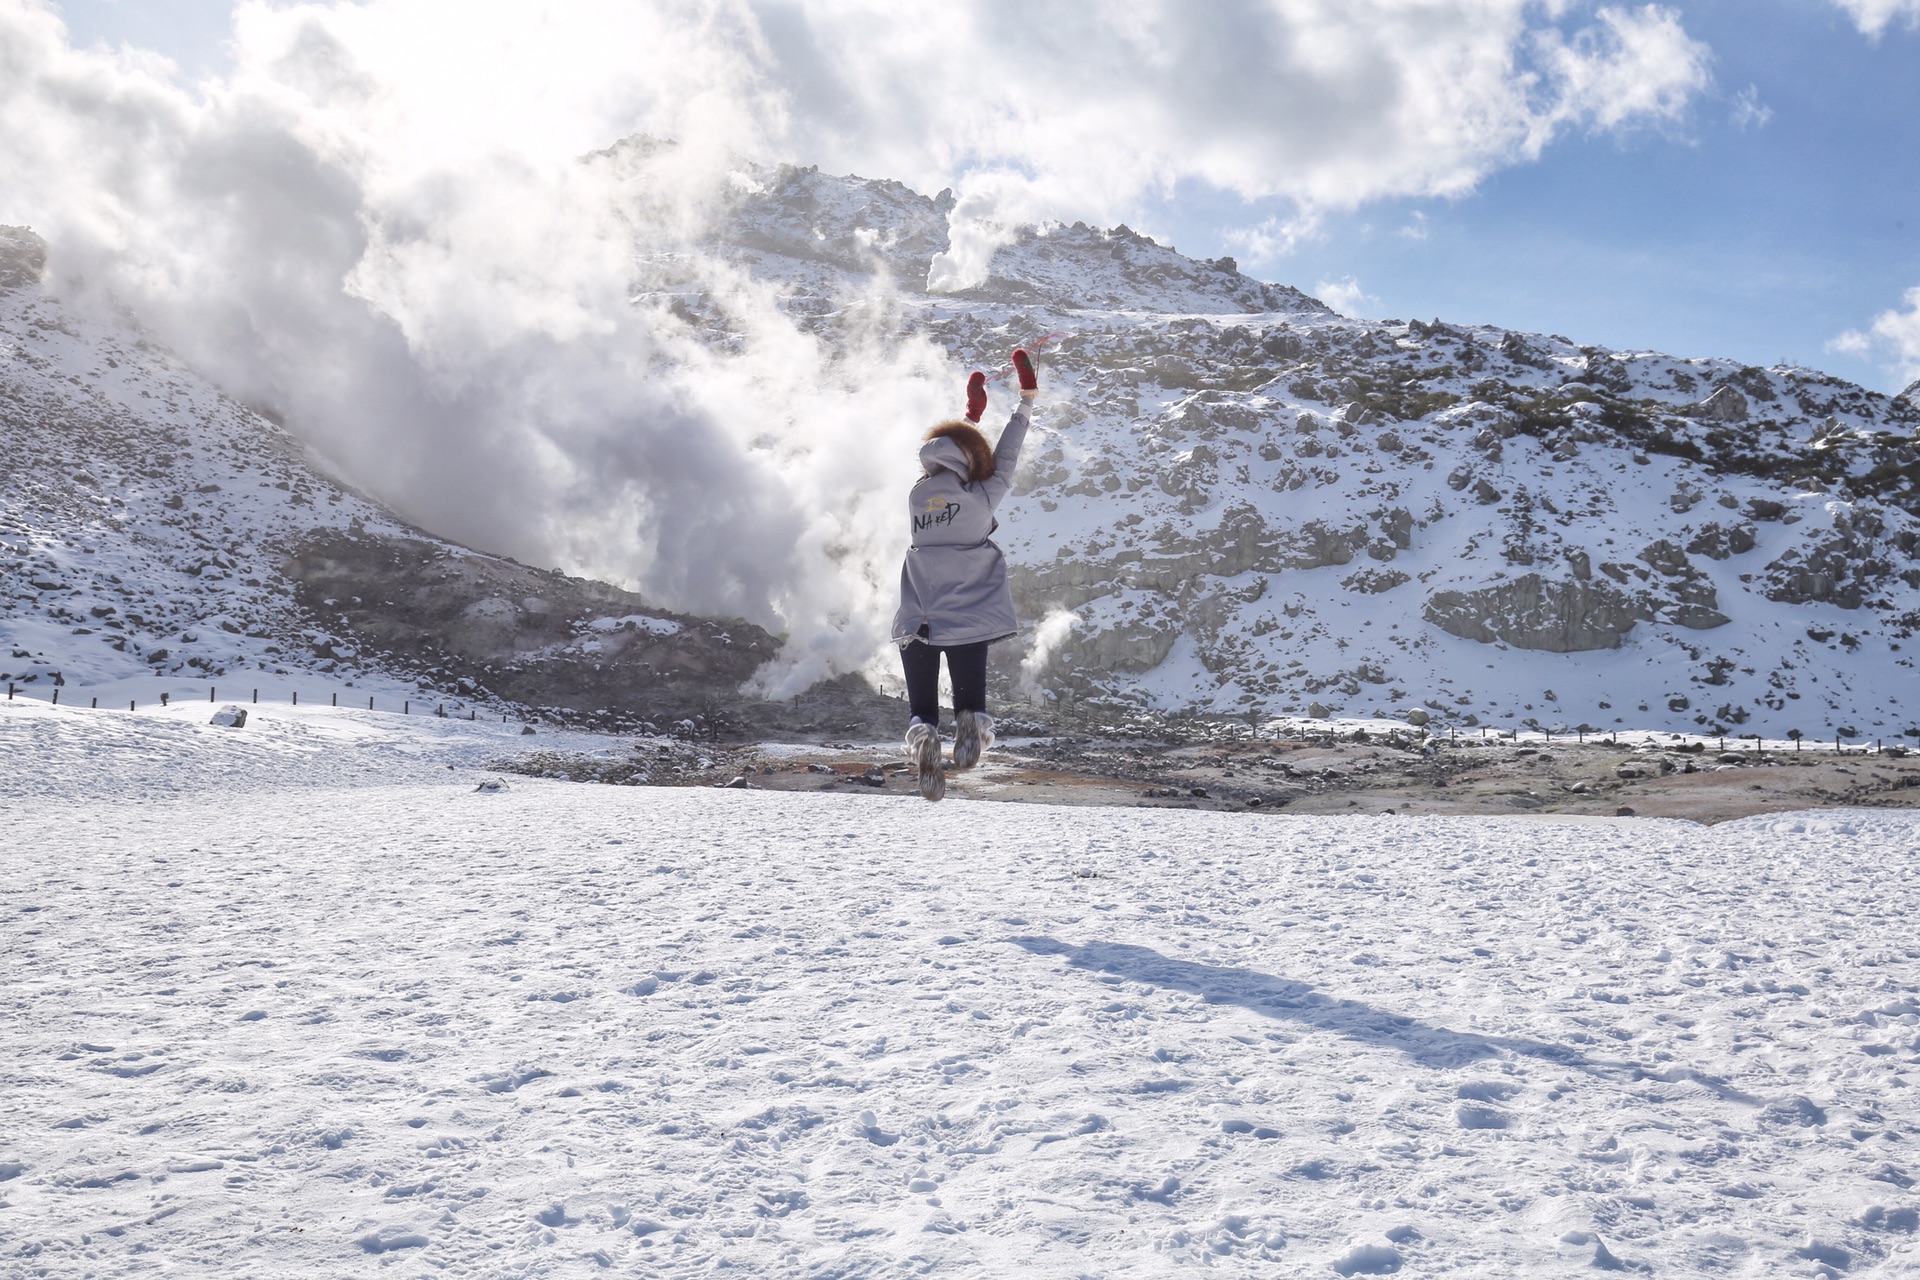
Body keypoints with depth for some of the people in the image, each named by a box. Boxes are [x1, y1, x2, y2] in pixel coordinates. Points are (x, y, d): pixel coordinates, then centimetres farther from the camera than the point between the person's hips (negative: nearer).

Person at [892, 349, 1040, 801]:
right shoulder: (981, 498, -5)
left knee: (921, 708, 7)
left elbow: (942, 462, 22)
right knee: (970, 699, 11)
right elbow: (1005, 458, 8)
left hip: (916, 624, 2)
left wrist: (971, 414, 34)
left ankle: (922, 736, -26)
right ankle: (971, 725, -23)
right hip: (968, 622, -2)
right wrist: (1027, 399, 19)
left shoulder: (917, 496, 3)